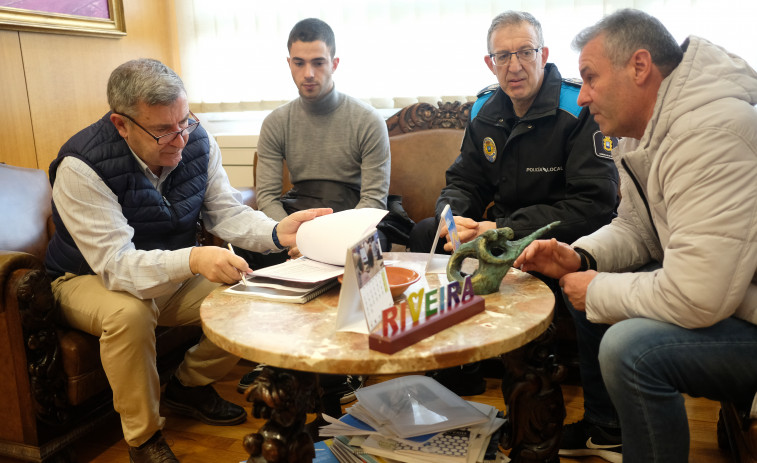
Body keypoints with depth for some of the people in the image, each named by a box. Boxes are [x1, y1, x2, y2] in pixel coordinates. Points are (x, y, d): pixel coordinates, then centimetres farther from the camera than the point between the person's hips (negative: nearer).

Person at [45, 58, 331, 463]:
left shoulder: (196, 141, -13)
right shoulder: (81, 167, -28)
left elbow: (226, 212, -8)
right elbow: (115, 263, -33)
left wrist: (275, 232, -29)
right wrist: (192, 260, -50)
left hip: (174, 274, 5)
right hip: (90, 279, -5)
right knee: (128, 314, -36)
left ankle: (189, 386, 13)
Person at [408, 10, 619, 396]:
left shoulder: (581, 110, -14)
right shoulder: (486, 112, 7)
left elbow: (594, 204, -21)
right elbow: (463, 183, 11)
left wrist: (505, 230, -28)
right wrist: (453, 216, -16)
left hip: (569, 239, -6)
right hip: (502, 231, 6)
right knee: (425, 233, -9)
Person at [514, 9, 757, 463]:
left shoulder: (712, 133, -30)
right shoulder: (647, 131, 3)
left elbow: (695, 298, -33)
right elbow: (635, 229, 13)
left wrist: (597, 292, -16)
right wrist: (579, 257, -7)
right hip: (711, 290, 10)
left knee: (630, 348, -28)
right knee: (587, 290, 11)